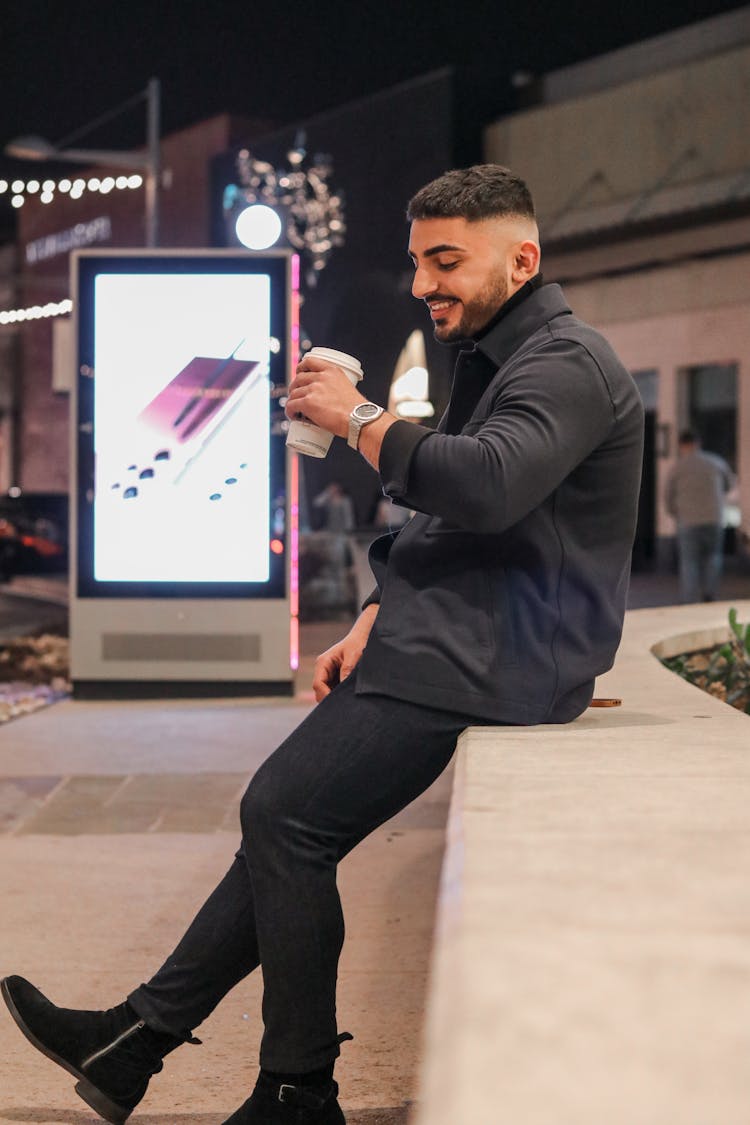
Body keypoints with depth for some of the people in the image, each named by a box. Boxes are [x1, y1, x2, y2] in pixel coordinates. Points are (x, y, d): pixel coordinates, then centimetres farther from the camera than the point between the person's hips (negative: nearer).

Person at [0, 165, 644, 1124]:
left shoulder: (566, 363, -12)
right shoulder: (494, 359, 21)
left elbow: (484, 487, -31)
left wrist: (360, 418, -16)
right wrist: (372, 625, 11)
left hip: (488, 658, -10)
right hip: (451, 643, 10)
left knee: (284, 816, -13)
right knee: (284, 819, 6)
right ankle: (142, 1035, 11)